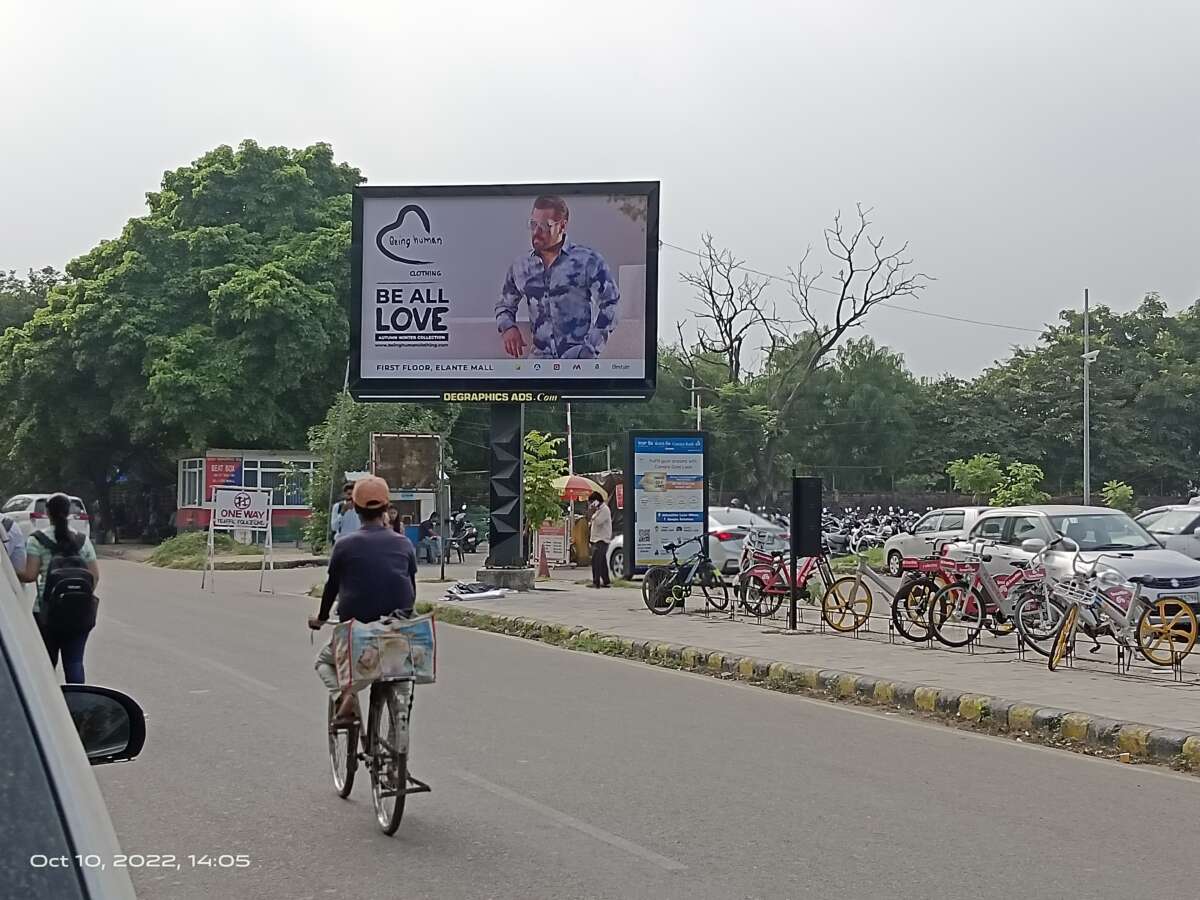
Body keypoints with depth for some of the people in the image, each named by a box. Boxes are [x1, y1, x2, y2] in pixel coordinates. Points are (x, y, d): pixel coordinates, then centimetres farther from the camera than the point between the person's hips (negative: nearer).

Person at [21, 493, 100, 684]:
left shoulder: (38, 540, -5)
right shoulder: (83, 541, 5)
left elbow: (30, 575, -11)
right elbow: (95, 576, 3)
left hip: (47, 612, -2)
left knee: (46, 663, 10)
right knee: (74, 662, 5)